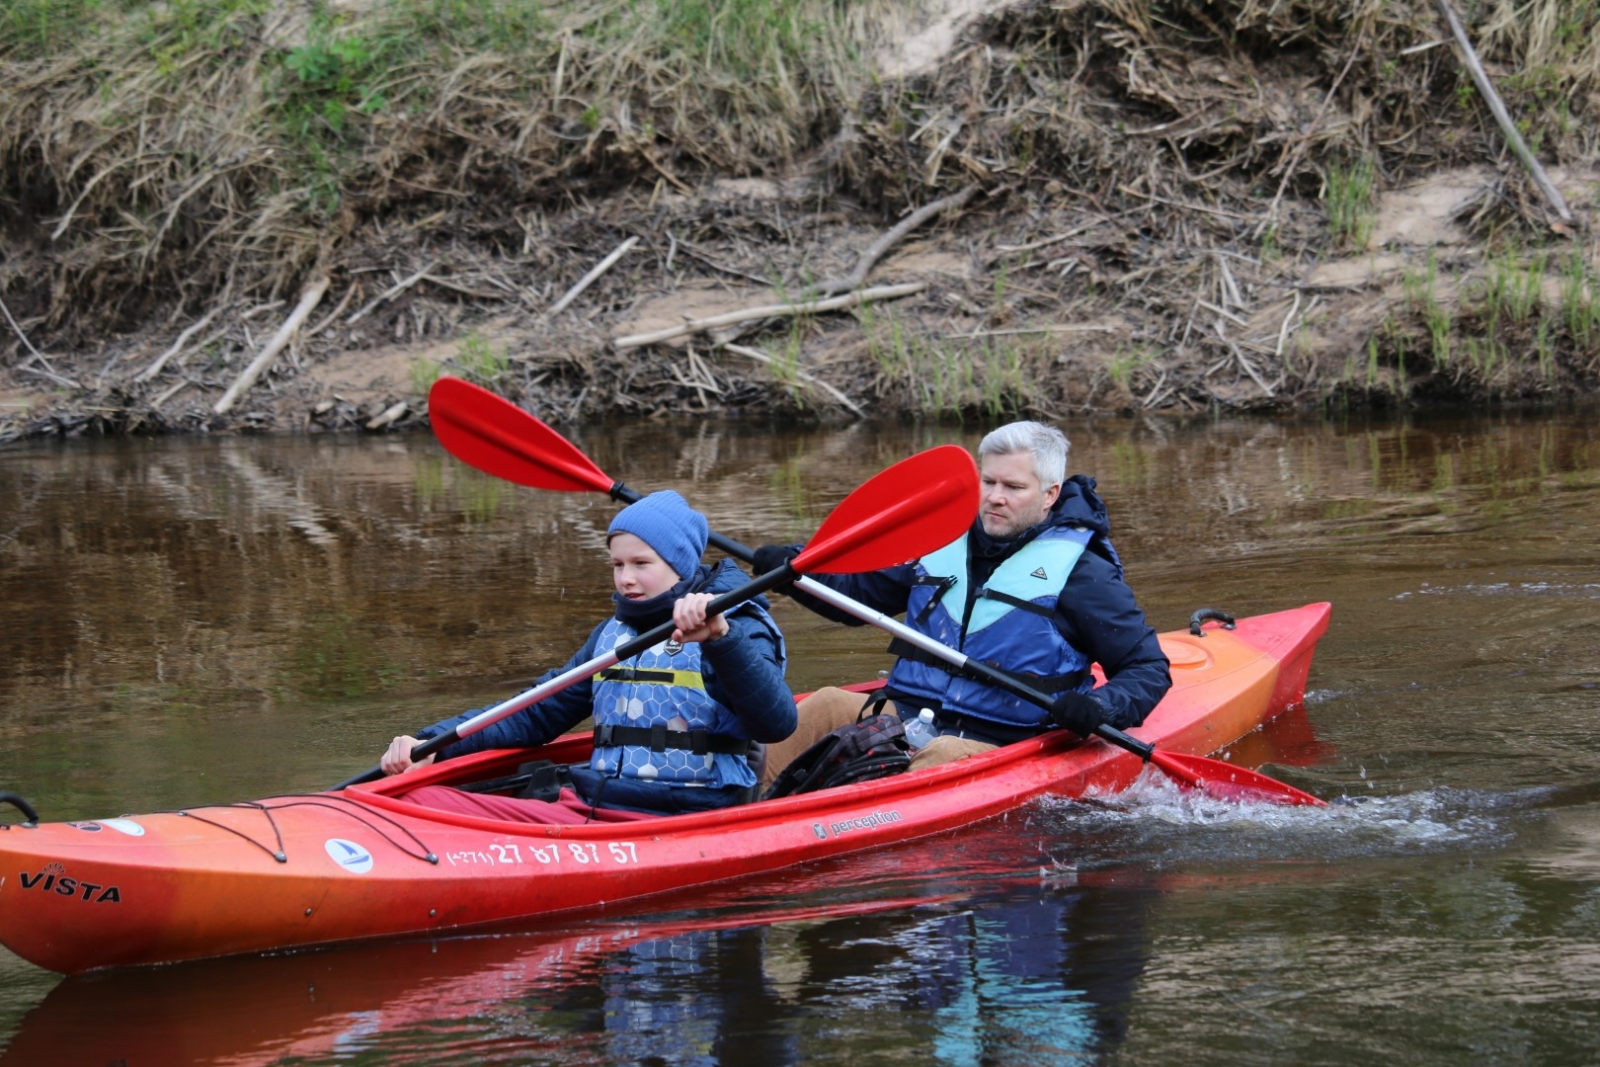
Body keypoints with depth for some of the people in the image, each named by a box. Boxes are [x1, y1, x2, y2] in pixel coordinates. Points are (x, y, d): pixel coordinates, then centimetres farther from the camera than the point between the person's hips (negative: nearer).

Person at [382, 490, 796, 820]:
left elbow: (778, 723, -18)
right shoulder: (613, 635, 22)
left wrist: (719, 638, -31)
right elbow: (536, 715, 26)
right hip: (591, 804, 7)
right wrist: (433, 742, 14)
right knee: (421, 798, -17)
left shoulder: (735, 628, 0)